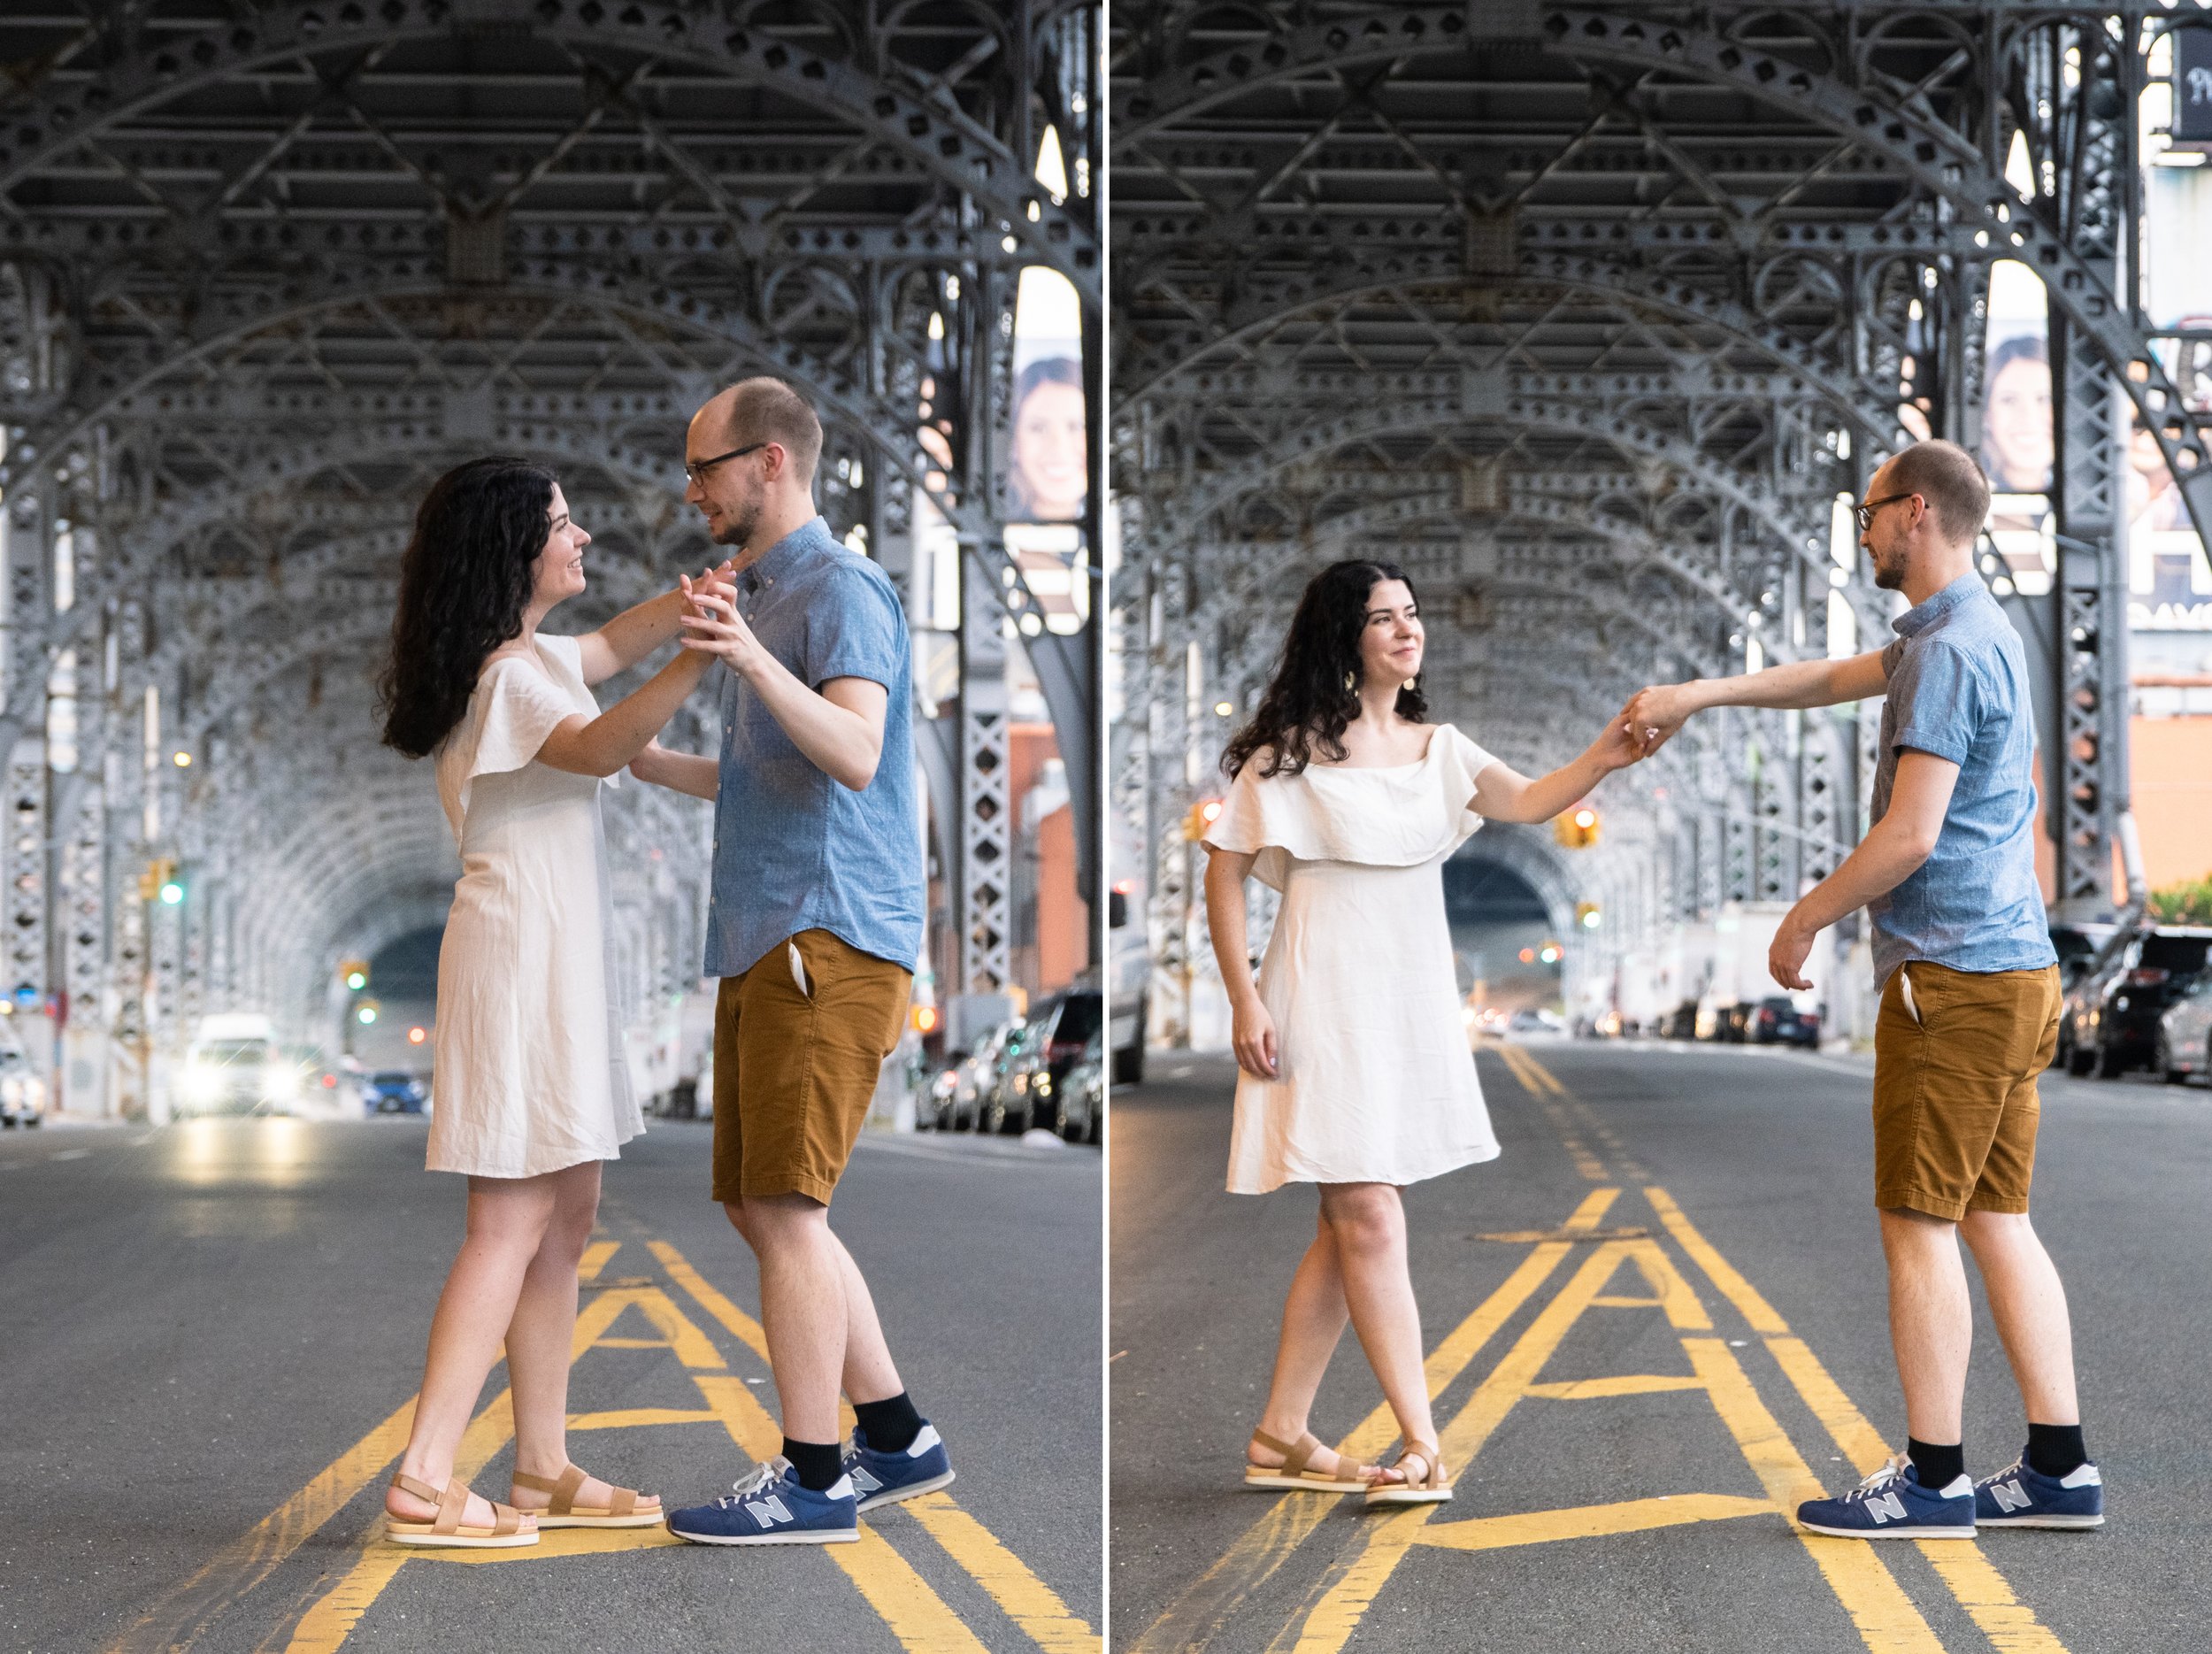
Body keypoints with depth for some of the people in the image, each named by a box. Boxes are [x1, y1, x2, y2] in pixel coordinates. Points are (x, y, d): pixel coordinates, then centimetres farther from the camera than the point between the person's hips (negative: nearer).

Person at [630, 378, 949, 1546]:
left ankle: (813, 1481, -7)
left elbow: (855, 755, -26)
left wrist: (755, 663, -39)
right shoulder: (760, 594, 22)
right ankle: (895, 1439, 18)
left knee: (784, 1206, -11)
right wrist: (646, 763, 33)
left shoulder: (840, 588, -9)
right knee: (764, 1208, 12)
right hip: (765, 941, 10)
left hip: (829, 936, -10)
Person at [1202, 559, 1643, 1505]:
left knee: (1350, 1227, 9)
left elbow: (1529, 803, -4)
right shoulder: (1289, 754, -5)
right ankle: (1424, 1446, -8)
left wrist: (1604, 760, -23)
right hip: (1327, 1009, -6)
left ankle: (1281, 1437, 16)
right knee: (1370, 1221, -9)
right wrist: (1245, 1003, -12)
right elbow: (1223, 876, -4)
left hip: (1411, 1003, 7)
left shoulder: (1436, 749, 10)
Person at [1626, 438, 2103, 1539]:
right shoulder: (1968, 635, 17)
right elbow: (1833, 680, 31)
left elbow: (1910, 836, -20)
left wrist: (1803, 920, -7)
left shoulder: (1951, 653, -15)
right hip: (2012, 967, 10)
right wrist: (1696, 696, 26)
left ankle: (1935, 1479, -1)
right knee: (1997, 1221, 10)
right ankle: (2058, 1468, 10)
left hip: (1952, 980, -10)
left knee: (1920, 1225, -5)